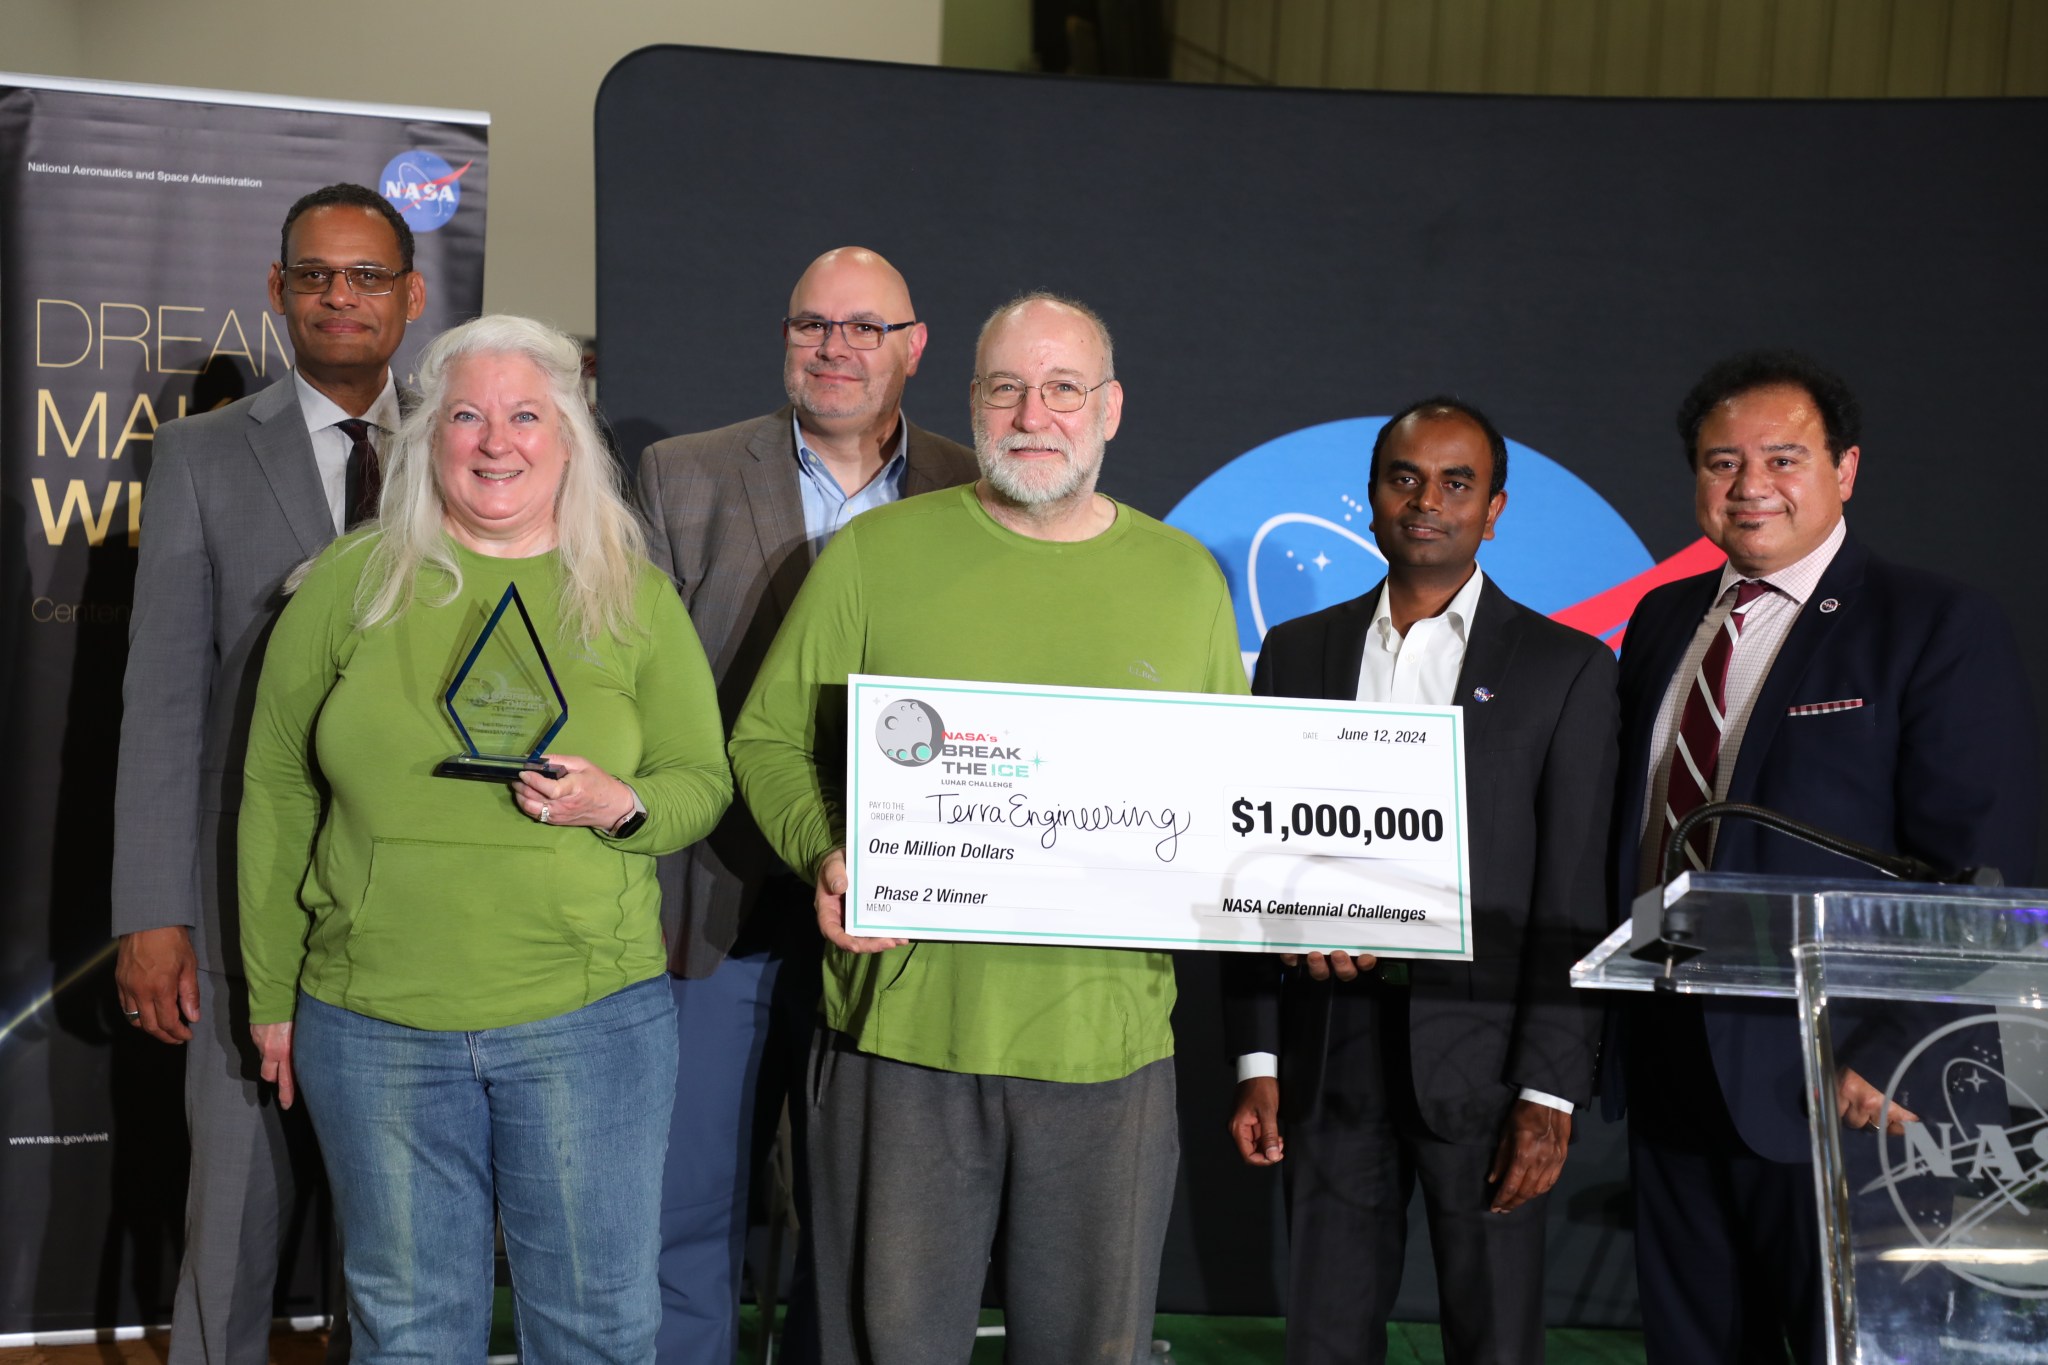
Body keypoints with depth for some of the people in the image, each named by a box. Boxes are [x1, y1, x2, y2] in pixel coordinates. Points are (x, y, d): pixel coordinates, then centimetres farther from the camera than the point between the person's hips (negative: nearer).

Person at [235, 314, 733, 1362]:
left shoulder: (635, 598, 3)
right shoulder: (349, 584, 2)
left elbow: (704, 781, 7)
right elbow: (278, 790, 6)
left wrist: (621, 805, -16)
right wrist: (272, 994, 5)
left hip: (589, 1019, 0)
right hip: (372, 1022, 0)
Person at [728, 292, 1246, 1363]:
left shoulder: (1185, 577, 9)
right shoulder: (873, 554, 3)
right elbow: (769, 738, 5)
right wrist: (823, 855, -13)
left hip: (1111, 1041, 2)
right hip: (906, 1023, -1)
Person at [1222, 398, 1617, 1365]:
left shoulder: (1564, 666, 1)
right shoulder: (1298, 652, 9)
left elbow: (1573, 899, -3)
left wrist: (1549, 1092, -10)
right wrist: (1257, 1061, 3)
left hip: (1481, 1056, -2)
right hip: (1330, 1053, 3)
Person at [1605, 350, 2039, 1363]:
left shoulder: (1939, 629, -7)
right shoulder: (1661, 621, 12)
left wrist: (1897, 1061, -19)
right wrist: (1618, 1008, 8)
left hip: (1832, 1083, -6)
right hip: (1670, 1070, 6)